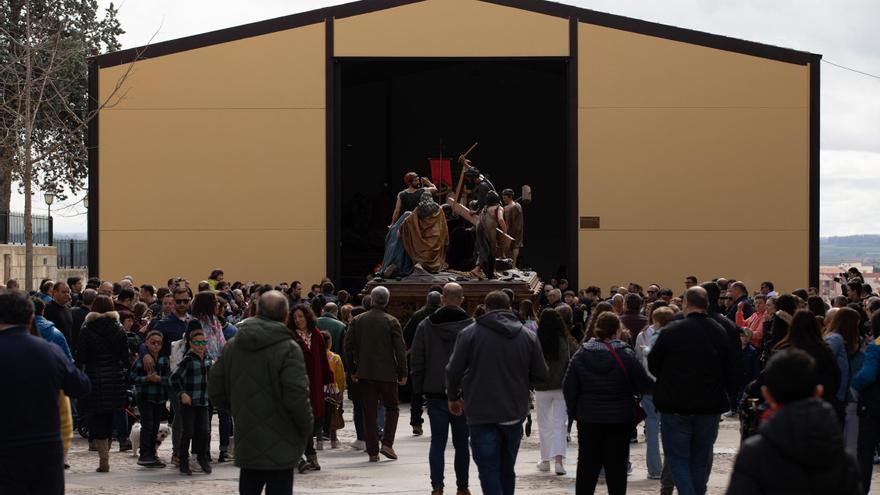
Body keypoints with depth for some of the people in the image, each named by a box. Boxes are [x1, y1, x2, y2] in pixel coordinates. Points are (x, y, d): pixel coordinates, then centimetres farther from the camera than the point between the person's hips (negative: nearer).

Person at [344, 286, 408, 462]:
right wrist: (402, 373, 1)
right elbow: (400, 349, -7)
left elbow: (348, 346, 3)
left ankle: (373, 451, 5)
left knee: (369, 412, 6)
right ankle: (387, 443, -2)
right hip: (387, 374, -2)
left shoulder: (357, 320, 2)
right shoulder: (392, 322, -6)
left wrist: (352, 370, 11)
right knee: (391, 408, 13)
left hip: (365, 374, 2)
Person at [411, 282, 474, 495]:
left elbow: (416, 360, 3)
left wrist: (419, 389, 8)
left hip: (435, 392, 1)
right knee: (461, 442, 9)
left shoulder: (425, 326, 0)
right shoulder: (472, 326, -5)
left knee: (438, 441, 3)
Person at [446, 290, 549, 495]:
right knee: (507, 470, 18)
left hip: (482, 415, -4)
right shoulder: (528, 336, 3)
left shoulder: (469, 333, -5)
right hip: (514, 414, 4)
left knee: (489, 471, -2)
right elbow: (542, 375, 4)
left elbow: (454, 371, -7)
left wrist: (453, 397, 10)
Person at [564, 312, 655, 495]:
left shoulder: (581, 355, -3)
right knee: (616, 466, 5)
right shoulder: (626, 355, -12)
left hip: (588, 419, 3)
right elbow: (644, 385, -8)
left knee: (587, 465, 11)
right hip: (619, 420, -2)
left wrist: (574, 411, 11)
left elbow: (569, 388, -1)